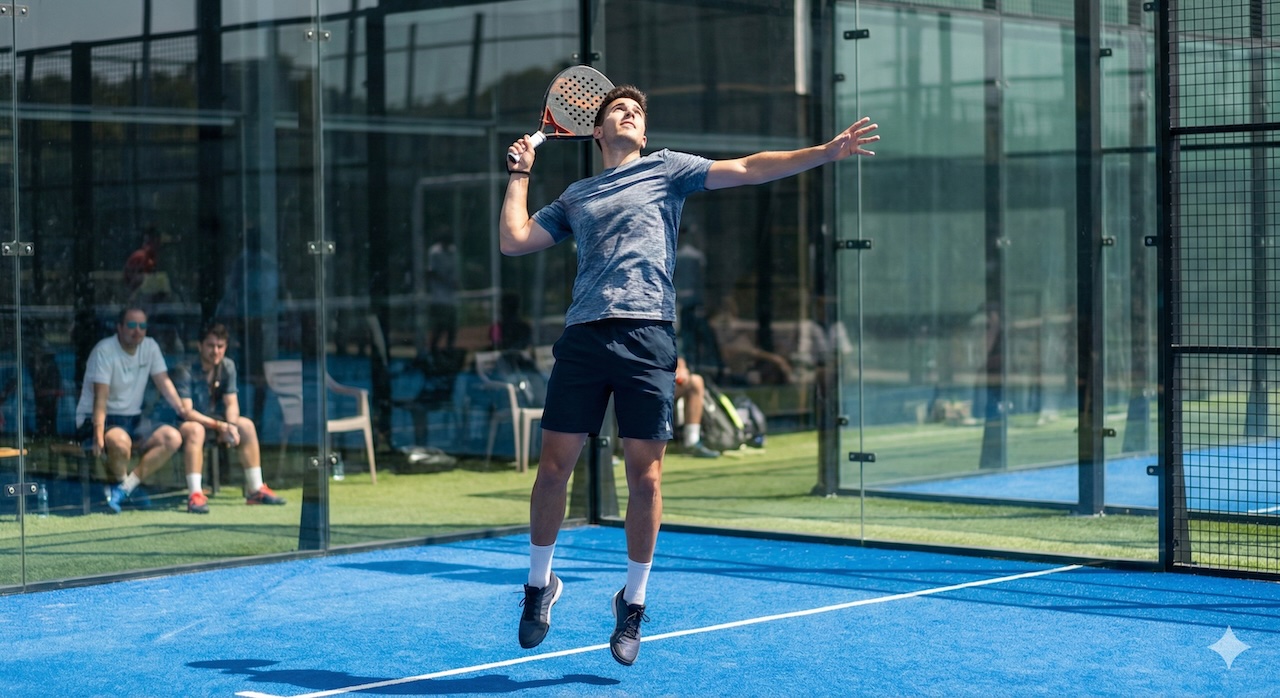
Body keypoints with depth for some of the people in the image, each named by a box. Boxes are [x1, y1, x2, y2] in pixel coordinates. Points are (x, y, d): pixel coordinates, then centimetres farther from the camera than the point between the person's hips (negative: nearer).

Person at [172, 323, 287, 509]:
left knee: (246, 425, -13)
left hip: (216, 421, 6)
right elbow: (186, 411, -24)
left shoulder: (228, 367, -1)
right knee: (195, 430, -38)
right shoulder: (188, 371, -20)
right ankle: (195, 494, -46)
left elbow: (232, 404, -3)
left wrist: (231, 426, -24)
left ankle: (255, 490, -10)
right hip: (190, 422, -6)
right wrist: (219, 425, -30)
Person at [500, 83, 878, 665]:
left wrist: (825, 153, -2)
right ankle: (540, 584, 19)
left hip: (647, 334, -2)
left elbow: (747, 168, 7)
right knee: (555, 464, 0)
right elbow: (513, 240, 18)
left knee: (645, 473, -3)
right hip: (583, 335, 2)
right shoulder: (575, 197, 23)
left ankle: (633, 602, 12)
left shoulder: (666, 169, 16)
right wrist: (520, 175, 21)